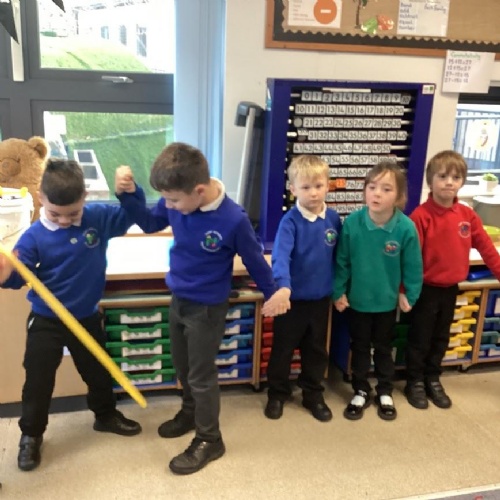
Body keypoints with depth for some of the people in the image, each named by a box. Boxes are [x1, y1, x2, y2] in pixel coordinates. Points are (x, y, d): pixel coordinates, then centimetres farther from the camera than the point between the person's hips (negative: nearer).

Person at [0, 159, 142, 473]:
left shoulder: (99, 218, -9)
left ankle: (106, 415, 45)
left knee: (98, 371, 20)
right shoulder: (34, 236, -16)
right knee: (38, 380, 8)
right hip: (46, 321, -2)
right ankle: (31, 435, 30)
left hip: (87, 317, 3)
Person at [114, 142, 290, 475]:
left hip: (208, 307, -6)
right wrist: (127, 195, -11)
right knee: (182, 366, 24)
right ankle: (190, 412, 50)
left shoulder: (233, 220, -29)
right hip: (178, 299, 6)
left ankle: (209, 441, 28)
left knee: (202, 375, 8)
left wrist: (273, 294, 1)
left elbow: (255, 260, -13)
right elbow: (150, 224, 5)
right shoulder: (177, 203, -14)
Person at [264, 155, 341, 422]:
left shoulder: (333, 218, -3)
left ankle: (313, 395, 37)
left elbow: (339, 254, 8)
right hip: (293, 298, -4)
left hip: (321, 298, 4)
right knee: (282, 349, 13)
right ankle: (277, 394, 32)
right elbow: (281, 256, -30)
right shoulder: (290, 221, -18)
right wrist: (283, 286, -46)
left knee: (317, 350, 18)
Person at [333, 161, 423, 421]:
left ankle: (385, 392, 40)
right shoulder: (352, 223, -20)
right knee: (359, 348, 17)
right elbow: (342, 261, -9)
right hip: (357, 299, 0)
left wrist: (409, 295, 0)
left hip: (387, 301, 0)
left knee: (384, 348, 20)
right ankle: (361, 392, 37)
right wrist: (339, 292, -5)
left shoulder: (406, 227, -20)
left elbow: (413, 266, -7)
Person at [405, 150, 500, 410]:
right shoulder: (421, 216, -18)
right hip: (426, 289, -5)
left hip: (451, 289, 5)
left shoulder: (467, 215, -2)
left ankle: (433, 380, 36)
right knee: (420, 339, 10)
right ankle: (415, 382, 28)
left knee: (441, 339, 19)